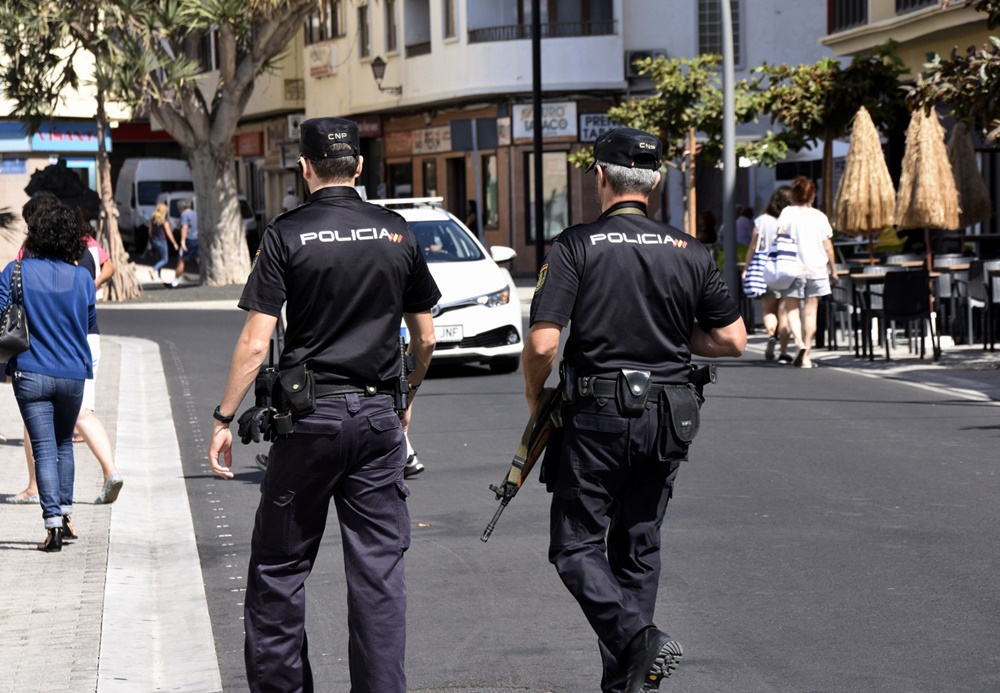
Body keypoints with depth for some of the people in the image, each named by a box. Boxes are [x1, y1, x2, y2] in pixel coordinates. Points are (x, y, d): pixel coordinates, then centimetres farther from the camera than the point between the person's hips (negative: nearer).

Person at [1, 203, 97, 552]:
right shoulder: (82, 278, -3)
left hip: (31, 373, -2)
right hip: (73, 374, 2)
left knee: (44, 447, 0)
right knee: (64, 443, 22)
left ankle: (53, 521, -9)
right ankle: (65, 511, 23)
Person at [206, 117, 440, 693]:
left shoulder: (287, 234, -5)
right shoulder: (398, 234, 5)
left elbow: (255, 343, -9)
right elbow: (425, 339, 10)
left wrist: (224, 418, -2)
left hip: (309, 416, -3)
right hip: (379, 417, 3)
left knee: (280, 566, 9)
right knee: (379, 569, 5)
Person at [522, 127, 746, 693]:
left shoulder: (575, 247, -8)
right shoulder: (689, 252, 4)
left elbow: (542, 343, -16)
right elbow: (733, 340, 6)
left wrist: (534, 392, 4)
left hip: (597, 416, -4)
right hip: (667, 418, 4)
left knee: (576, 545, 5)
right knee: (639, 547, 14)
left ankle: (636, 637, -18)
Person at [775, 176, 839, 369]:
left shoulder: (788, 213, -2)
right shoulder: (820, 216, 4)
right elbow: (828, 246, 5)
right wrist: (833, 270, 16)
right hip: (817, 268, 2)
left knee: (791, 309, 6)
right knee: (810, 313, 5)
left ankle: (799, 342, -20)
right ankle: (806, 356, 4)